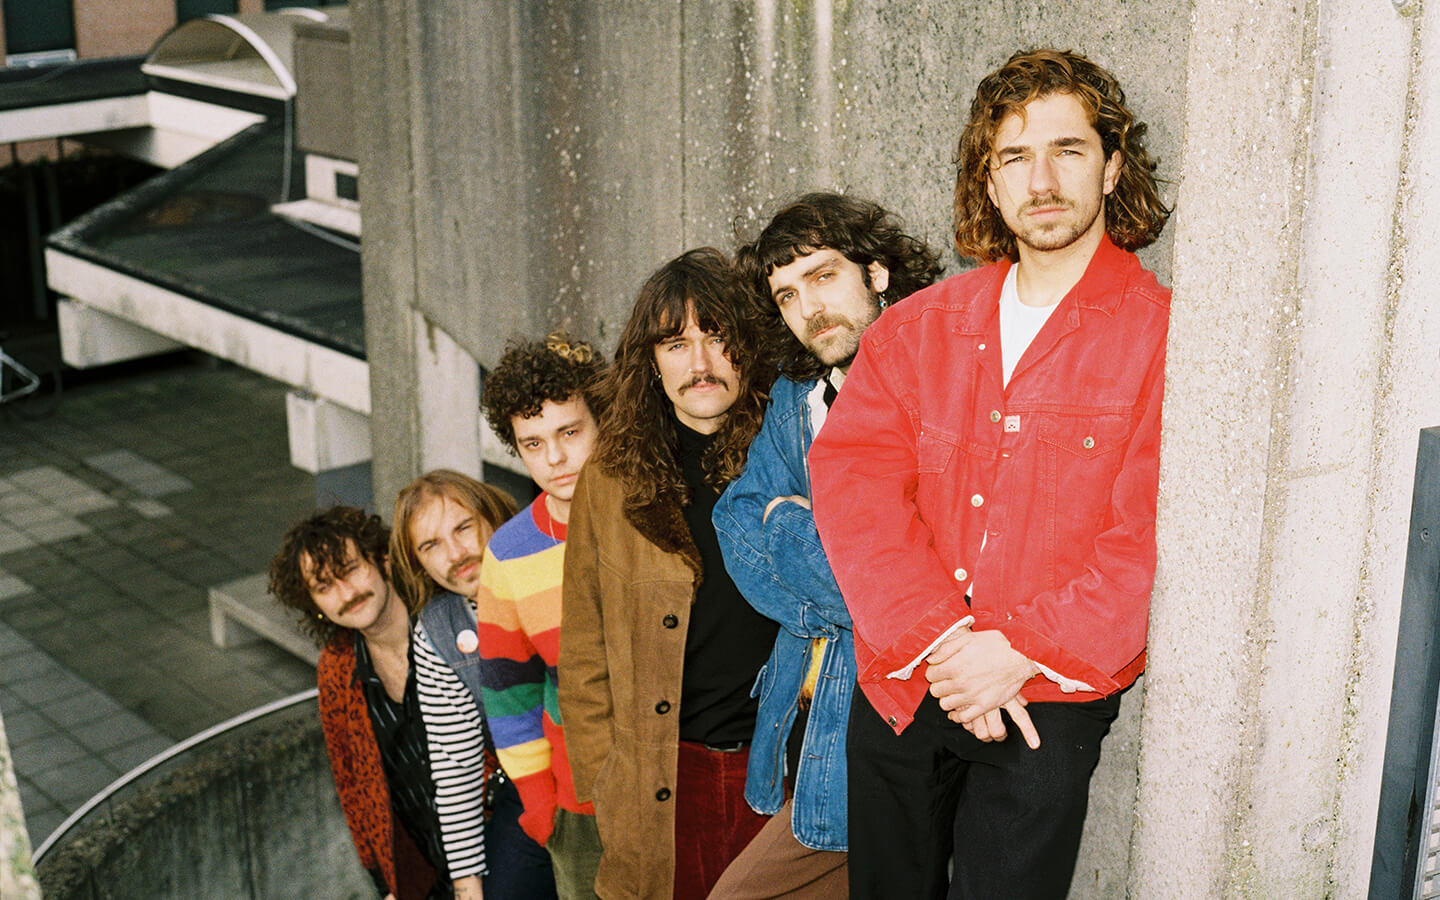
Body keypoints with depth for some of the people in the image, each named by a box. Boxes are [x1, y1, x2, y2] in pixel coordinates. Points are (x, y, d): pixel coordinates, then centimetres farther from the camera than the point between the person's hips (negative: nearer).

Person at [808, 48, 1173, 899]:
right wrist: (937, 637, -17)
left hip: (1047, 702, -4)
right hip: (899, 687, 4)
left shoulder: (1164, 336, -7)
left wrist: (1019, 653, -19)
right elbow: (852, 477, -6)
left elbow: (1155, 539, -14)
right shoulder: (919, 326, 6)